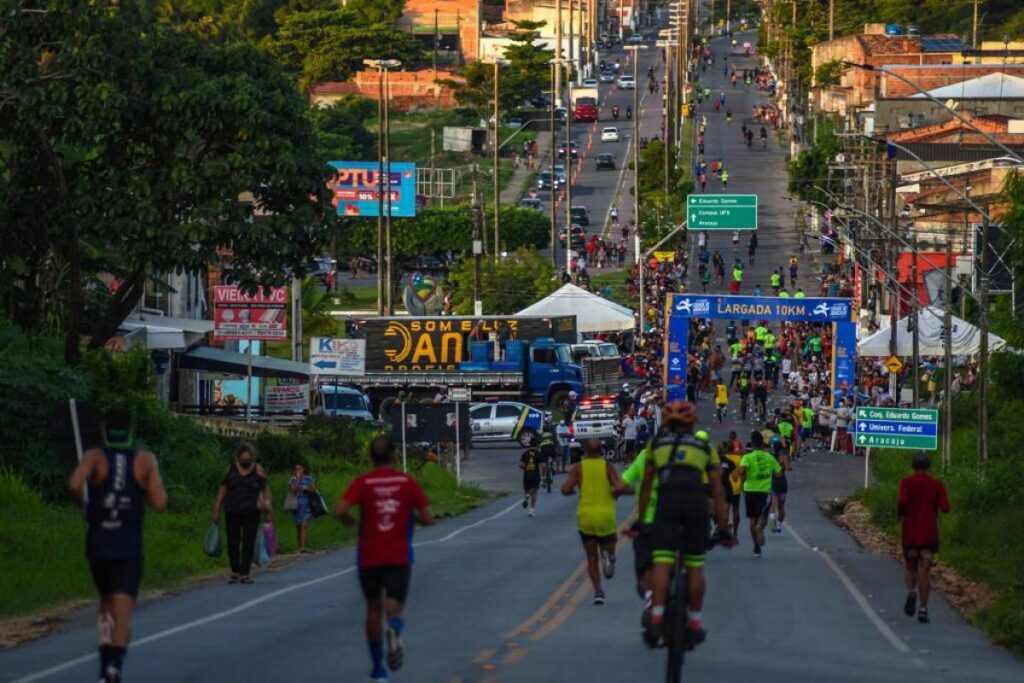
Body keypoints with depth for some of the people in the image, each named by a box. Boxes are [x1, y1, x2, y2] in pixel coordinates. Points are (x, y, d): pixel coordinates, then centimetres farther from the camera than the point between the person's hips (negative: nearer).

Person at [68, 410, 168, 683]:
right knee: (122, 612, -7)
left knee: (106, 604, 22)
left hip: (98, 546, 2)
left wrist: (83, 501, 1)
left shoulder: (94, 456, -2)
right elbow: (160, 503, -3)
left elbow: (74, 484, -20)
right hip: (130, 548, -2)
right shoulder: (145, 460, 0)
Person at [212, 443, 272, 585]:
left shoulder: (257, 469, 0)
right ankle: (235, 572, 19)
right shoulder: (231, 469, 4)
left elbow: (266, 490, 1)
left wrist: (269, 511, -4)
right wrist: (216, 511, 5)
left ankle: (245, 574, 0)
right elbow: (222, 490, 8)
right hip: (232, 513, 2)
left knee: (248, 544, -4)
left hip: (251, 514, -2)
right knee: (232, 543, 4)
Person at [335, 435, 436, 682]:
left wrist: (349, 521, 6)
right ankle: (394, 631, -41)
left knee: (374, 610, 16)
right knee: (395, 608, -3)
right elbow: (428, 518, -3)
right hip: (400, 558, -1)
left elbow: (339, 511, -16)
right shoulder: (407, 482, 0)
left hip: (369, 558, 1)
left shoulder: (362, 483, -2)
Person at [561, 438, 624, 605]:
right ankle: (608, 556, -18)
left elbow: (565, 490, -9)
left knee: (592, 558, 10)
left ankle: (598, 591, -6)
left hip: (586, 517, 0)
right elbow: (619, 487, -14)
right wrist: (614, 493, 8)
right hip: (606, 516, 0)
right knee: (608, 548, 19)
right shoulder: (607, 466, -1)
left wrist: (574, 490, 13)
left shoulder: (578, 468, 0)